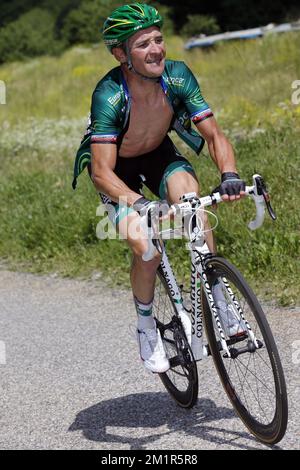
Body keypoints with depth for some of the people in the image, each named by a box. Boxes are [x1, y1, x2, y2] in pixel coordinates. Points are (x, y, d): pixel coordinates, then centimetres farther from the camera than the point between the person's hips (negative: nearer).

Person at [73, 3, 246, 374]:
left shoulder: (178, 76, -24)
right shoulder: (108, 95, -34)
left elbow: (213, 134, -20)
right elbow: (101, 172, -37)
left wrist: (229, 174, -39)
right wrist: (137, 203, -53)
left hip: (159, 154, 3)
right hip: (116, 167, -3)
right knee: (147, 250, -22)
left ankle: (216, 301, -18)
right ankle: (146, 326, 6)